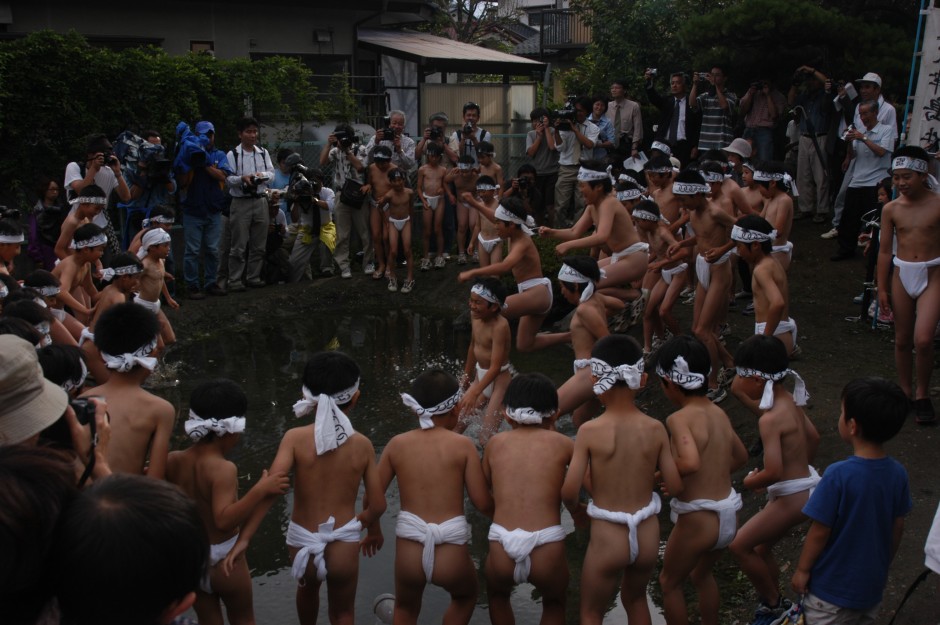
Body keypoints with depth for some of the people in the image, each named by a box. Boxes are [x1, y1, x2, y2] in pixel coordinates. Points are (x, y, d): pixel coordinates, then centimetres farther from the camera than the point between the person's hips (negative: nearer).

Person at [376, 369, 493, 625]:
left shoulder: (397, 444, 3)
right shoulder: (463, 445, -4)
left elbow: (372, 497, 5)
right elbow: (482, 502, -5)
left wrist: (373, 529, 24)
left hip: (408, 550, 2)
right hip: (451, 553, -1)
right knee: (465, 596, 34)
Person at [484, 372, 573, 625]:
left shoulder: (496, 443, 13)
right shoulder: (561, 443, 9)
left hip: (502, 548, 1)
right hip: (547, 547, -1)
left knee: (497, 595, 36)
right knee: (554, 603, 34)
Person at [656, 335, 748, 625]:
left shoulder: (679, 418, -19)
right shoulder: (719, 413, 4)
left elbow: (690, 462, -35)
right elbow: (740, 457, 19)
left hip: (698, 518, -7)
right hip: (729, 514, 7)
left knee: (669, 582, 19)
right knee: (702, 574, 33)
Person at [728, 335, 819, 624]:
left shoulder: (769, 419, -26)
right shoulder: (789, 400, 1)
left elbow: (773, 472, -29)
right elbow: (813, 438, 15)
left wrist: (750, 482, -9)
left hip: (793, 496, -9)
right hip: (805, 485, 9)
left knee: (739, 545, -1)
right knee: (761, 548, 20)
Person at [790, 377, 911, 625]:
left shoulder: (838, 475, -27)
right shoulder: (897, 473, -10)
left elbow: (820, 531, -20)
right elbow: (898, 527, 3)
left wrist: (802, 569, -5)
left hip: (832, 587, -5)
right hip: (872, 585, 6)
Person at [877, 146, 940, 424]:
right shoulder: (891, 209, 0)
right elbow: (885, 250, 5)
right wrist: (882, 288, 4)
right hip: (901, 274, 3)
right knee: (902, 340, 12)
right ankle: (906, 393, 29)